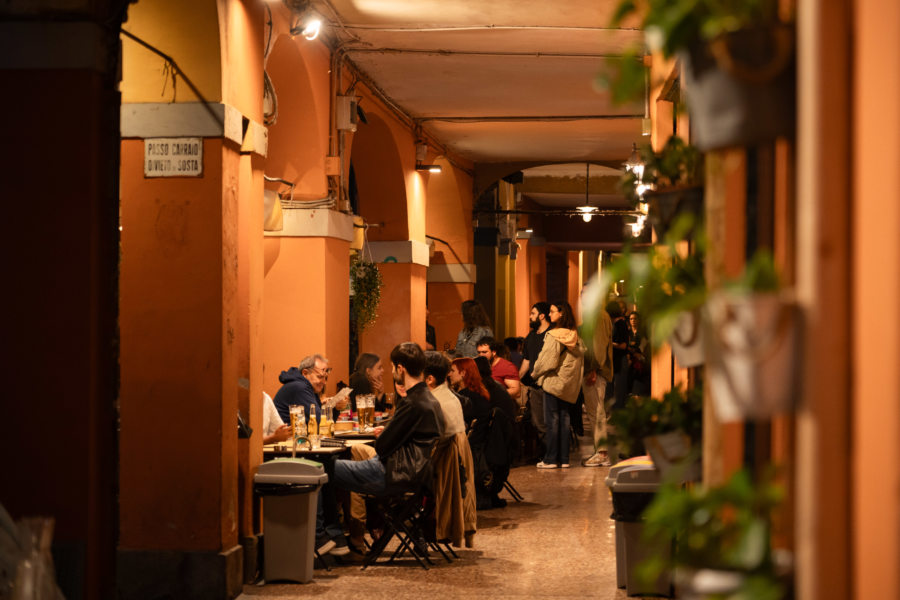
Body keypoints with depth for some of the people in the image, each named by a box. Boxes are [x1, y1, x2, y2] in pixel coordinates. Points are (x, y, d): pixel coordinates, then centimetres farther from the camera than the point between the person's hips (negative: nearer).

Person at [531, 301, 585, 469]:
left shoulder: (553, 335, -15)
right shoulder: (575, 336, 5)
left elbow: (547, 361, -16)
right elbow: (581, 359, 10)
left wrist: (535, 374, 0)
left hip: (553, 381, -6)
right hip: (568, 385, 6)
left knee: (551, 420, -2)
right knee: (564, 419, 11)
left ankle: (550, 459, 0)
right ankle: (564, 458, 12)